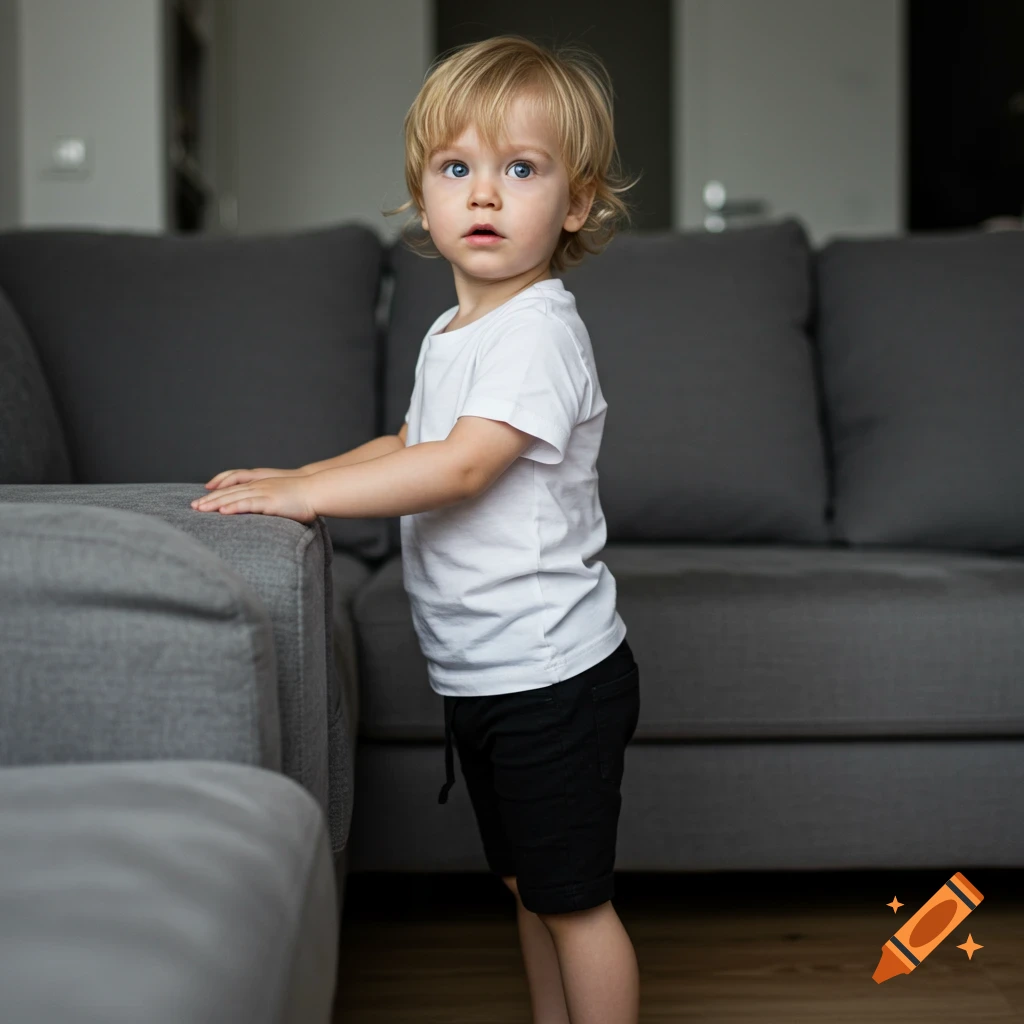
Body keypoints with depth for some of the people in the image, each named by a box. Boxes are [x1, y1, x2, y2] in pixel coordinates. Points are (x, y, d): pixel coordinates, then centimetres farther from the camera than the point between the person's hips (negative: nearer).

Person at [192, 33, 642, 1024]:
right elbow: (411, 442, 24)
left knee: (573, 897, 3)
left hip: (549, 676, -9)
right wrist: (293, 475, 11)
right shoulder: (452, 332, 11)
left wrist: (305, 494, -25)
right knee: (528, 887, 21)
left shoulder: (538, 329, -19)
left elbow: (462, 466, -28)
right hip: (482, 673, 9)